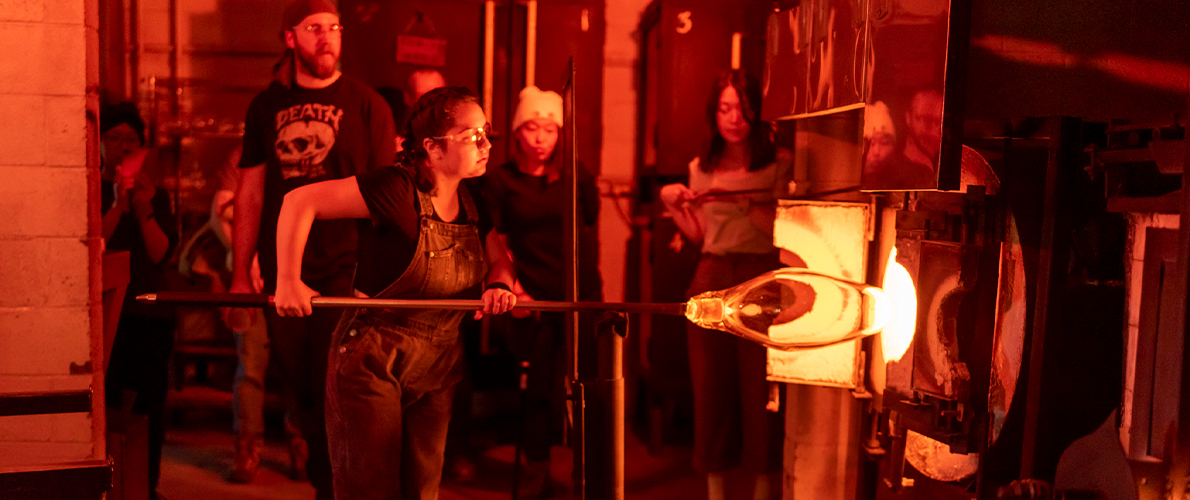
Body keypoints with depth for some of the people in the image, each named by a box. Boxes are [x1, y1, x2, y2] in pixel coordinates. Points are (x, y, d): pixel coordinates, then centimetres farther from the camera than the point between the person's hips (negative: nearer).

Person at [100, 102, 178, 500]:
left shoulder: (156, 196, 14)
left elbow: (161, 254, 2)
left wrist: (145, 211, -11)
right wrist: (117, 207, -17)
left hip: (149, 316, 3)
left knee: (150, 407, 2)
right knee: (104, 408, -8)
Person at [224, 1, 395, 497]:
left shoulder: (366, 104, 1)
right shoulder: (266, 106, 10)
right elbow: (250, 195, 11)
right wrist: (240, 277, 8)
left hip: (346, 274, -3)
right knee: (303, 396, 11)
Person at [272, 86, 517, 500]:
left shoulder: (472, 202, 3)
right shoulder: (398, 189, -20)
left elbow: (500, 259, 13)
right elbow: (300, 201, -20)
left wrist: (498, 283, -10)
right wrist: (288, 280, -22)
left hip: (438, 366, 7)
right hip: (372, 361, -6)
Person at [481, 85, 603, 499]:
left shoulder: (577, 179, 6)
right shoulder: (501, 180, 3)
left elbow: (590, 233, 10)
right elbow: (498, 240, 3)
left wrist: (593, 290, 6)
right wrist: (510, 284, -8)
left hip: (577, 295, 1)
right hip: (532, 297, 0)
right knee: (537, 385, 5)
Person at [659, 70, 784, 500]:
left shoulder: (776, 166, 1)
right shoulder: (702, 168, 13)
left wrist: (746, 202, -19)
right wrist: (672, 203, 5)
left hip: (761, 279, -4)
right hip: (711, 280, 4)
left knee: (760, 386, -6)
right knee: (711, 384, 5)